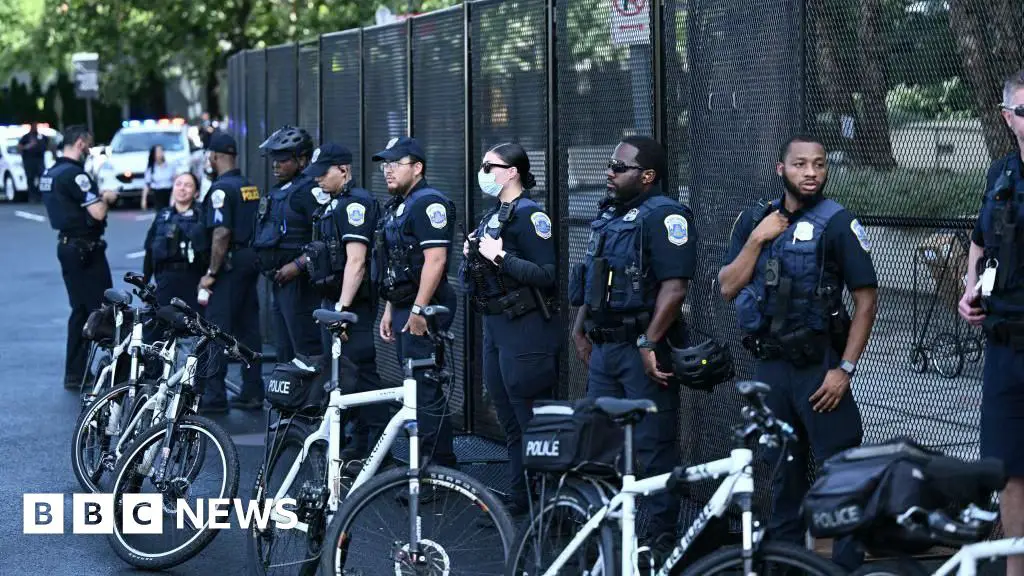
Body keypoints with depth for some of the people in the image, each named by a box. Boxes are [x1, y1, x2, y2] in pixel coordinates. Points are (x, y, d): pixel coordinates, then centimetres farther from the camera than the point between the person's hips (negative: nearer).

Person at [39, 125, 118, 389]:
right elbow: (98, 213, -23)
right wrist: (106, 199, -4)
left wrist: (97, 197, 10)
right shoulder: (75, 174, -19)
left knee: (80, 310, 14)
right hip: (86, 249, -9)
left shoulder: (49, 174, 11)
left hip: (66, 246, 9)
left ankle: (75, 374, 15)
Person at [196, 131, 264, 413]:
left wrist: (211, 273, -17)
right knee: (248, 329, 11)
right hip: (252, 261, 9)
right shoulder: (250, 187, 14)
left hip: (231, 263, -9)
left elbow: (222, 233, -21)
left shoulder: (221, 189, -13)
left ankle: (213, 397, -6)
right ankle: (252, 393, 13)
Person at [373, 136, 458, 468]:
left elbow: (435, 259, -21)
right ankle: (422, 460, 19)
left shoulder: (429, 203, -13)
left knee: (426, 389, -9)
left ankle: (440, 466, -5)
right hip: (403, 309, 10)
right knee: (414, 388, 13)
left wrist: (419, 310, -23)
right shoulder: (397, 206, 19)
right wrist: (390, 310, 22)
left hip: (423, 310, -10)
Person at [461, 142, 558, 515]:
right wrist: (471, 256, 4)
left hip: (525, 329, -10)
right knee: (508, 418, 14)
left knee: (531, 418, -5)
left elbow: (547, 275, -21)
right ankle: (519, 496, 22)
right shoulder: (491, 216, 15)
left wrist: (500, 257, -20)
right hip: (494, 326, 10)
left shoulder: (529, 214, -13)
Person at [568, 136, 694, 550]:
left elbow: (674, 287, -21)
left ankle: (660, 535, 4)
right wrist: (580, 332, 18)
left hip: (643, 350, -9)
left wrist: (649, 344, -23)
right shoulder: (609, 216, 16)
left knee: (652, 445, -3)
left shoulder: (664, 216, -13)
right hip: (603, 348, 9)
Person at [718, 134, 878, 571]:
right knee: (782, 470, 14)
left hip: (819, 367, -5)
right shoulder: (754, 220, 8)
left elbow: (866, 298, -8)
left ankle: (848, 563, -2)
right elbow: (728, 288, 3)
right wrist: (757, 239, -10)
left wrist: (845, 369, -13)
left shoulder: (838, 223, -6)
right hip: (770, 366, 5)